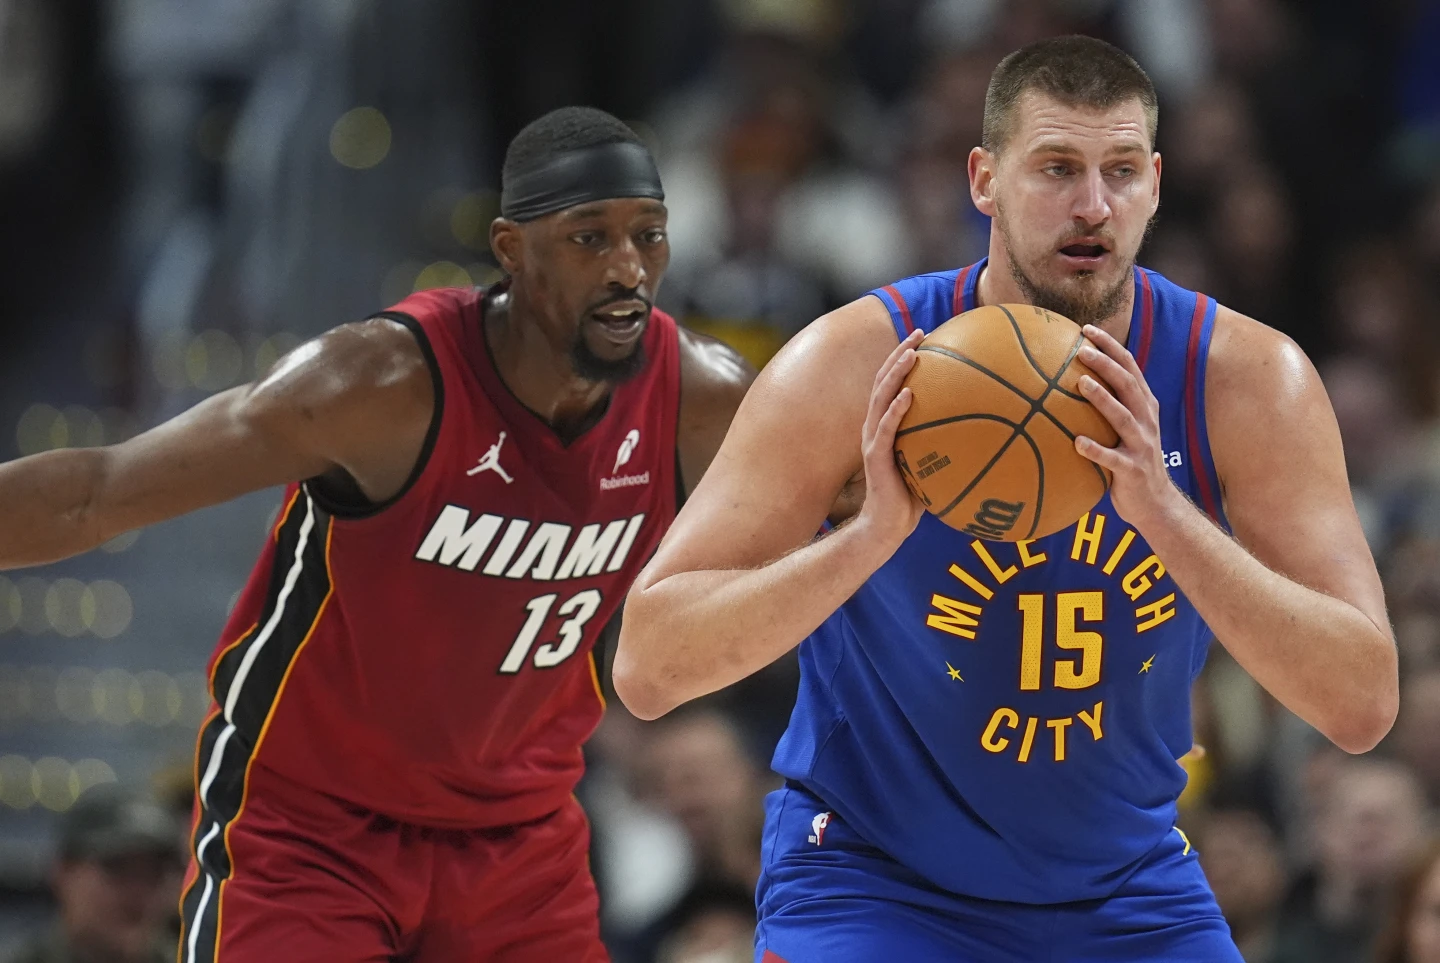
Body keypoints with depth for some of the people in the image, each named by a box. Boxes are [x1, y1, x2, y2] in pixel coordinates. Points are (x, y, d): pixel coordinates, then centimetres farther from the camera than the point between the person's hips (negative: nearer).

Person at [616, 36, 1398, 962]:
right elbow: (647, 668, -22)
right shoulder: (856, 370, -18)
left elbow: (1363, 706, -20)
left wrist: (1163, 512, -33)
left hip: (1128, 888, 3)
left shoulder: (1248, 380, -13)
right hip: (873, 878, -3)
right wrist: (871, 535, -37)